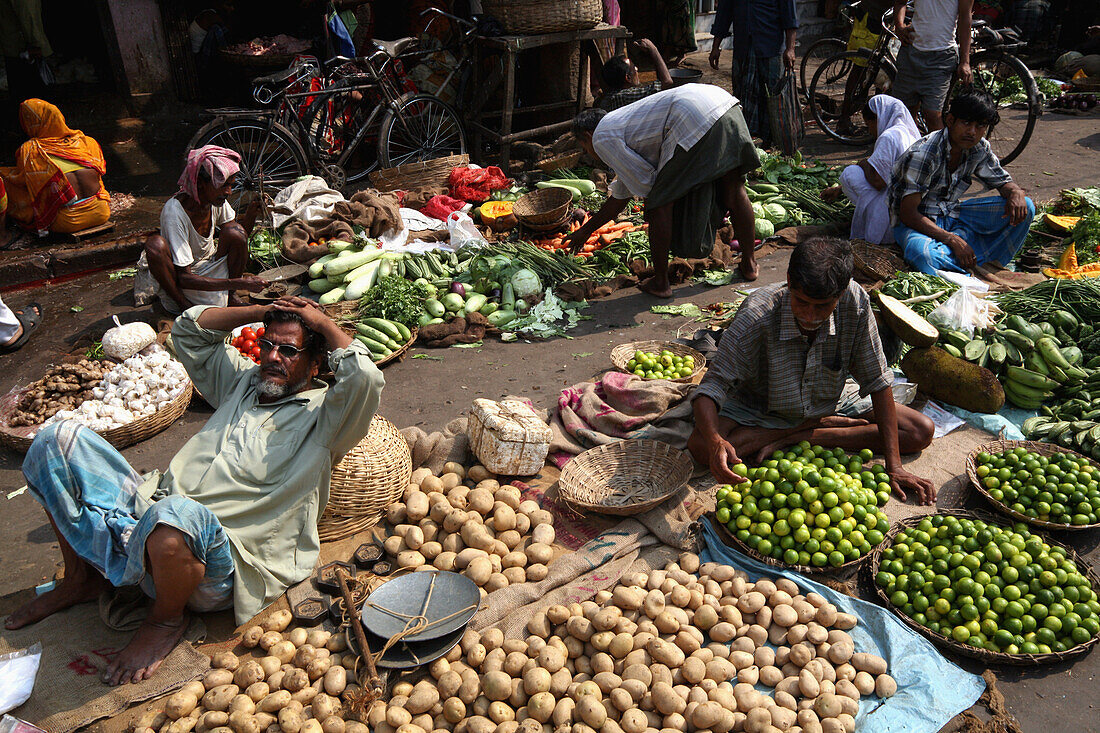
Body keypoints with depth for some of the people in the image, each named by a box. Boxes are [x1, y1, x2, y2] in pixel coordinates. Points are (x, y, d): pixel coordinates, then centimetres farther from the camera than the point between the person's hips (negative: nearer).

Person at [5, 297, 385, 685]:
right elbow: (188, 329, 28)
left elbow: (366, 377, -21)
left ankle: (167, 620, -8)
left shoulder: (323, 413, 0)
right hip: (149, 506, 7)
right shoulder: (244, 380, 22)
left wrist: (323, 322, -5)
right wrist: (262, 312, 17)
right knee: (59, 439, 0)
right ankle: (80, 578, 14)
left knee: (177, 515, -44)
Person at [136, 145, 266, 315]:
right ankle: (184, 306, -18)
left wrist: (251, 213, -16)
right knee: (155, 243, -35)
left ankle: (231, 298, -6)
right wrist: (239, 283, -38)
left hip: (210, 270, 5)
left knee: (235, 231, -22)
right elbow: (183, 278, -31)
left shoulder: (217, 199, -10)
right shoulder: (174, 212, -28)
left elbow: (238, 238, 7)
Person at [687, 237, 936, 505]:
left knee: (922, 432, -12)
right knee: (700, 445, -30)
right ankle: (821, 426, -12)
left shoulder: (855, 302, -26)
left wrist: (894, 466, -21)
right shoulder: (757, 315, -33)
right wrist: (715, 441, -55)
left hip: (830, 406, 3)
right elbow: (712, 385, -33)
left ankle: (795, 440, -15)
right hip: (761, 411, -2)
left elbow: (877, 381, -17)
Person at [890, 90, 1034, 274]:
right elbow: (908, 214, -27)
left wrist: (1016, 192, -16)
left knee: (1024, 208, -8)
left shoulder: (980, 148, -3)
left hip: (951, 214, 7)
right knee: (922, 253, -43)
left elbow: (1003, 182, 11)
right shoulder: (922, 154, -25)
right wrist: (953, 240, -32)